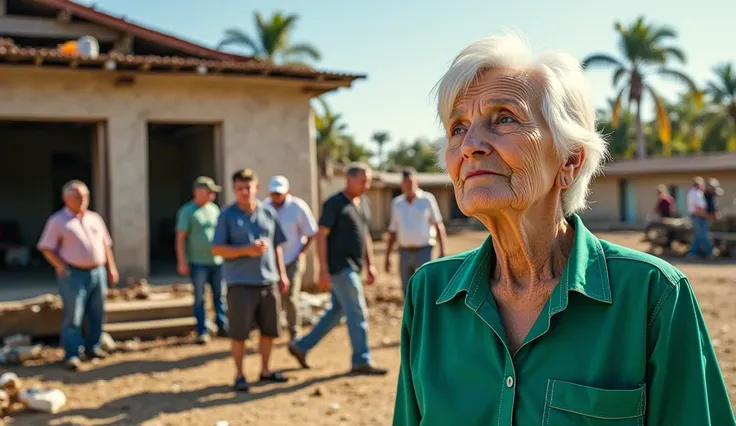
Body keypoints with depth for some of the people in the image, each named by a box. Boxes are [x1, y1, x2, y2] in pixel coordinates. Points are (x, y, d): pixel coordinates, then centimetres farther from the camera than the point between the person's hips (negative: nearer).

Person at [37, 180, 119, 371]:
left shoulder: (95, 218, 13)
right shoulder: (57, 221, -2)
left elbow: (106, 245, 17)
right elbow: (46, 248, -5)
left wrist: (111, 268, 11)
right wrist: (62, 267, -14)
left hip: (97, 272, 5)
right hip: (74, 275, -5)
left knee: (97, 313, 9)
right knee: (73, 316, -6)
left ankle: (93, 347, 23)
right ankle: (72, 354, -1)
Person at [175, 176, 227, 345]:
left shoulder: (214, 209, 12)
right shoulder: (187, 211, -4)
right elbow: (180, 238, -7)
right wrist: (182, 262, -12)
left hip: (217, 260, 5)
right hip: (198, 262, -5)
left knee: (220, 296, 8)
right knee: (200, 299, 2)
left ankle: (222, 326, 18)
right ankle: (202, 332, 7)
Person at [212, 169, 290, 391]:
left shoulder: (268, 212, 8)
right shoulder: (227, 215, -3)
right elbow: (217, 249, -6)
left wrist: (282, 274, 12)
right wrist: (247, 250, -18)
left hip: (268, 281, 4)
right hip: (240, 283, -4)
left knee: (269, 330, 11)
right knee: (239, 332, 0)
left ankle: (265, 370, 27)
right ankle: (239, 375, 15)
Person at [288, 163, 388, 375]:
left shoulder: (364, 202, 13)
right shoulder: (334, 204, -11)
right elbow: (321, 235, -13)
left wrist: (370, 265, 15)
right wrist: (323, 269, -18)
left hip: (352, 267, 8)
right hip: (338, 267, -8)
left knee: (337, 310, 13)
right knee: (357, 312, -6)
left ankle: (301, 346, 24)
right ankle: (362, 361, 3)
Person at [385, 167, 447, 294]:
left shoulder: (427, 199, -3)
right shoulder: (396, 203, 8)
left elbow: (438, 226, -2)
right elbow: (393, 232, 13)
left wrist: (442, 252, -8)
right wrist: (387, 256, 9)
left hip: (423, 251, -4)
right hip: (404, 252, 4)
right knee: (407, 291, 7)